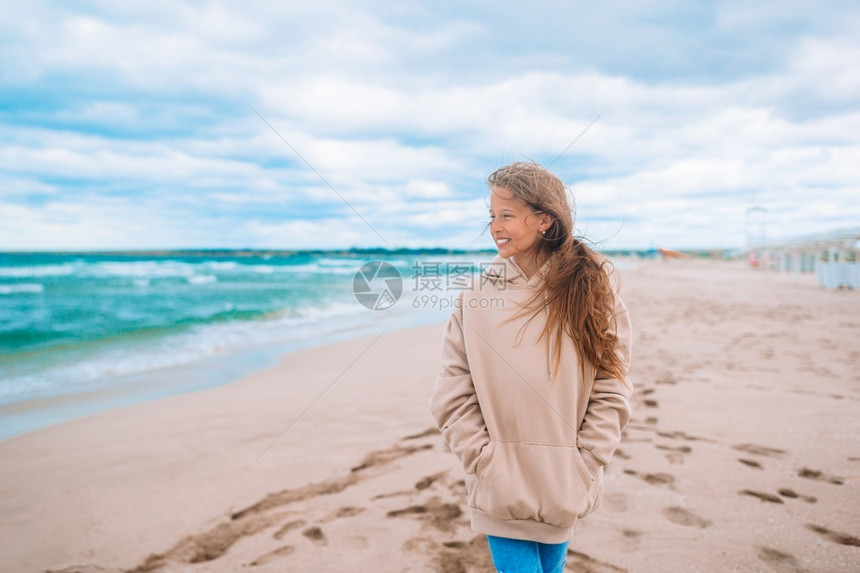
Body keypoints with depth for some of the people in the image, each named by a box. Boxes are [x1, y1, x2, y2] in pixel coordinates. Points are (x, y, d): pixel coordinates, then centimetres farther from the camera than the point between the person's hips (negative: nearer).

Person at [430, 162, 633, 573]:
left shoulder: (593, 293, -5)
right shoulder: (476, 296, -5)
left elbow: (611, 391, -2)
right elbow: (453, 396, -4)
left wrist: (582, 468, -7)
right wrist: (487, 465, -10)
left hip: (563, 491, 1)